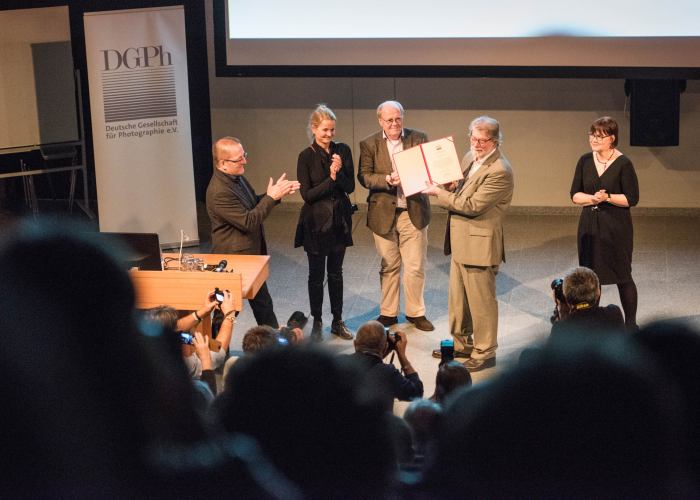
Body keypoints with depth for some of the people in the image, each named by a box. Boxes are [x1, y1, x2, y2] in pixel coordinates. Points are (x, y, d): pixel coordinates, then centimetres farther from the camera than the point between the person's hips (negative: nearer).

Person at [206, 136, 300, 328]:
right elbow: (248, 222, -27)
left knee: (263, 304, 20)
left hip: (252, 253, 9)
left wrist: (276, 193, -1)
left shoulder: (237, 177, 2)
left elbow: (253, 204, 15)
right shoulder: (219, 192, -28)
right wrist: (271, 197, -22)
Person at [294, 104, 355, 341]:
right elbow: (307, 194, -12)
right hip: (316, 222, -3)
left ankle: (337, 321, 25)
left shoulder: (343, 151, -1)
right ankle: (317, 323, 20)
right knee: (316, 274, 7)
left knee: (336, 273, 14)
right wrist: (330, 179, -21)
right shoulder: (306, 156, -10)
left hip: (340, 219, 3)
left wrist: (339, 173, -21)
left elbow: (350, 187, -2)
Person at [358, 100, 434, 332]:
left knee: (415, 267, 5)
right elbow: (364, 177, -6)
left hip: (413, 211, 0)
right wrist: (388, 179, -21)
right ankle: (388, 313, 24)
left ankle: (416, 312, 20)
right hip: (384, 213, 0)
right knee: (389, 267, 11)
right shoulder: (369, 144, -1)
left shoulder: (419, 138, 1)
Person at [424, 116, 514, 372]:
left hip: (479, 245, -9)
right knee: (458, 298, 21)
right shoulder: (469, 158, 8)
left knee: (481, 301, 3)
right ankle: (461, 344, 36)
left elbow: (471, 205, -24)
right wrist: (450, 187, -2)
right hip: (461, 241, 10)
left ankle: (484, 353, 15)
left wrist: (439, 192, -16)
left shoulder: (499, 171, -22)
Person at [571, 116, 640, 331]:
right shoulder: (585, 161, 3)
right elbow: (575, 195, 3)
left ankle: (630, 323, 17)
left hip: (616, 227, -4)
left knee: (622, 275, 4)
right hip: (590, 226, 4)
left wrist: (607, 197, -21)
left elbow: (632, 198, -10)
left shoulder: (623, 164, -10)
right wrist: (592, 198, -14)